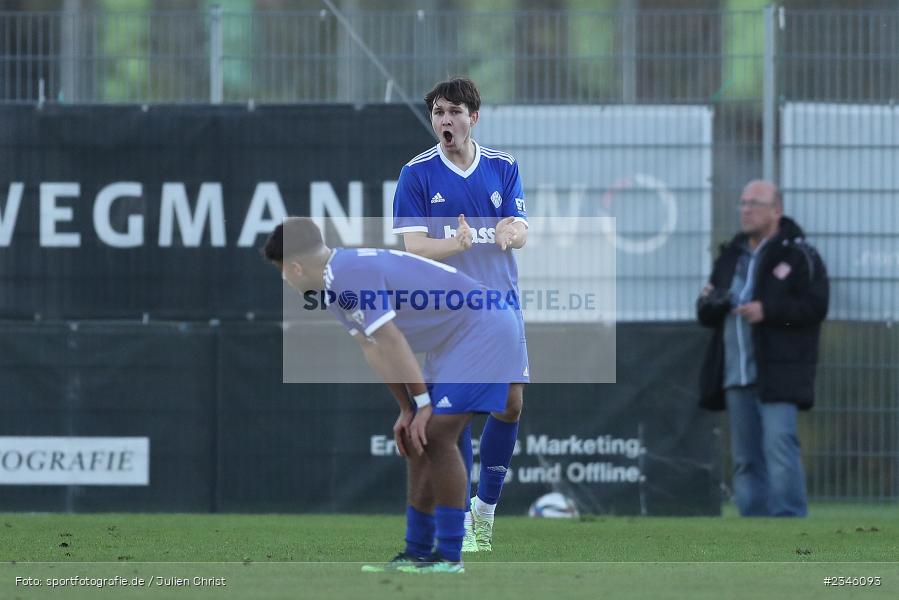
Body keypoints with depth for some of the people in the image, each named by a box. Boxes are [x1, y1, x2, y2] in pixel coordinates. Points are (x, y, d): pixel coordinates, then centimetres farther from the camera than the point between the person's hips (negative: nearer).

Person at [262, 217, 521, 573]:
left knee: (436, 435, -14)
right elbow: (373, 350, 14)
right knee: (417, 439, 10)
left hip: (484, 328, -10)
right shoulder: (337, 284, 10)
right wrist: (407, 409, 11)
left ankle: (449, 557, -10)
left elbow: (391, 343, -22)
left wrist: (423, 403, -16)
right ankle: (418, 553, 14)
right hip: (455, 341, 10)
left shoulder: (350, 273, -22)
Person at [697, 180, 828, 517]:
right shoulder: (732, 257, 20)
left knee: (779, 448, -15)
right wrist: (709, 303, -3)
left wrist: (767, 310, -18)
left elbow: (815, 306, -11)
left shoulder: (797, 255, -2)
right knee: (745, 459, 7)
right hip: (736, 375, 7)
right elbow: (707, 314, 21)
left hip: (777, 375, -7)